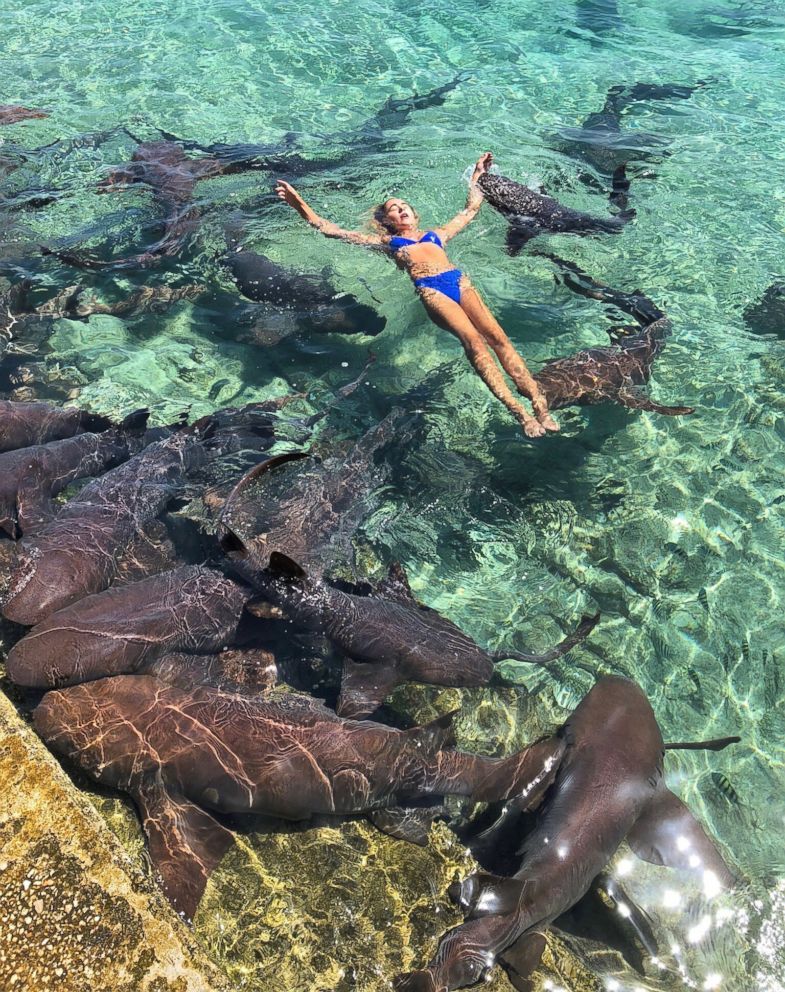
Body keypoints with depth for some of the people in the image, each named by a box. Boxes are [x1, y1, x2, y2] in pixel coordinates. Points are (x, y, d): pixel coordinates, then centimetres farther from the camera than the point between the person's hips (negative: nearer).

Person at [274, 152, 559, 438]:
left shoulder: (436, 234, 35)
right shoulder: (386, 241, 27)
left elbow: (470, 210, 48)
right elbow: (332, 230, 24)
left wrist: (476, 175, 53)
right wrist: (300, 205, 18)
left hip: (459, 280, 4)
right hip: (429, 289, -4)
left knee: (497, 336, -21)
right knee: (472, 339, -28)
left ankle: (538, 400, -32)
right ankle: (516, 409, -41)